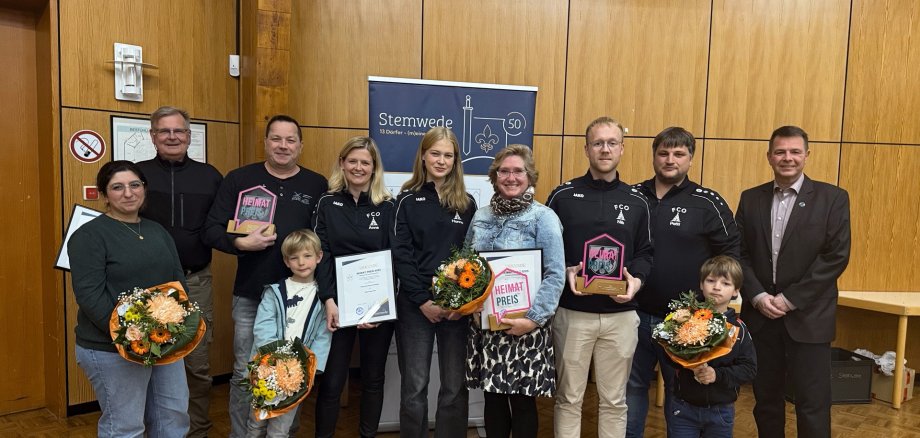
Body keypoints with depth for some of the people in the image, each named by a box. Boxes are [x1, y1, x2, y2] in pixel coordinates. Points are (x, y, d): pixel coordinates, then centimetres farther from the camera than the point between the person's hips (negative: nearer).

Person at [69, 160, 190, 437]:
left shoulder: (158, 231, 12)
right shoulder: (90, 235, -9)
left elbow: (178, 279, 14)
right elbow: (90, 296, -18)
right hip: (112, 349, -6)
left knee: (175, 415, 14)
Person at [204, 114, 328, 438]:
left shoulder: (318, 185, 1)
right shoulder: (239, 179, 0)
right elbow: (211, 231, -1)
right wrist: (241, 243, -20)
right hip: (250, 296, 0)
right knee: (245, 374, 10)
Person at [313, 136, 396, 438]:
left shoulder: (388, 206, 2)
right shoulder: (327, 203, 3)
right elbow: (321, 254, -4)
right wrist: (328, 300, -16)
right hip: (337, 302, 0)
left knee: (373, 377, 12)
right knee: (331, 380, 2)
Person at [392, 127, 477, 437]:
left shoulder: (467, 203, 8)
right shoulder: (408, 200, 3)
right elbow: (401, 254, -4)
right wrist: (422, 300, -12)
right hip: (415, 304, -1)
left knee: (455, 387, 7)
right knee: (414, 386, 5)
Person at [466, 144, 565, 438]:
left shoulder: (543, 217, -7)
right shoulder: (480, 216, 9)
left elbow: (555, 275, -12)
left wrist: (534, 318, -19)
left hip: (524, 327, -4)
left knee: (522, 400, 7)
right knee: (492, 397, 13)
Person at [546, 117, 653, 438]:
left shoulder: (637, 201, 7)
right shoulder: (562, 196, 0)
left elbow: (645, 253, 9)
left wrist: (636, 280, -10)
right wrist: (565, 273, -15)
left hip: (621, 315, 2)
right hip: (572, 313, -2)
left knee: (614, 400, 13)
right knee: (569, 398, 9)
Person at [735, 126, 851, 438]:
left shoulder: (833, 198, -1)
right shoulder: (751, 199, 8)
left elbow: (836, 256, -8)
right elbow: (739, 253, 5)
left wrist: (790, 299, -13)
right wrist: (758, 296, -9)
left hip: (808, 316, -2)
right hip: (759, 314, 3)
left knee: (812, 404, 3)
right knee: (765, 398, 12)